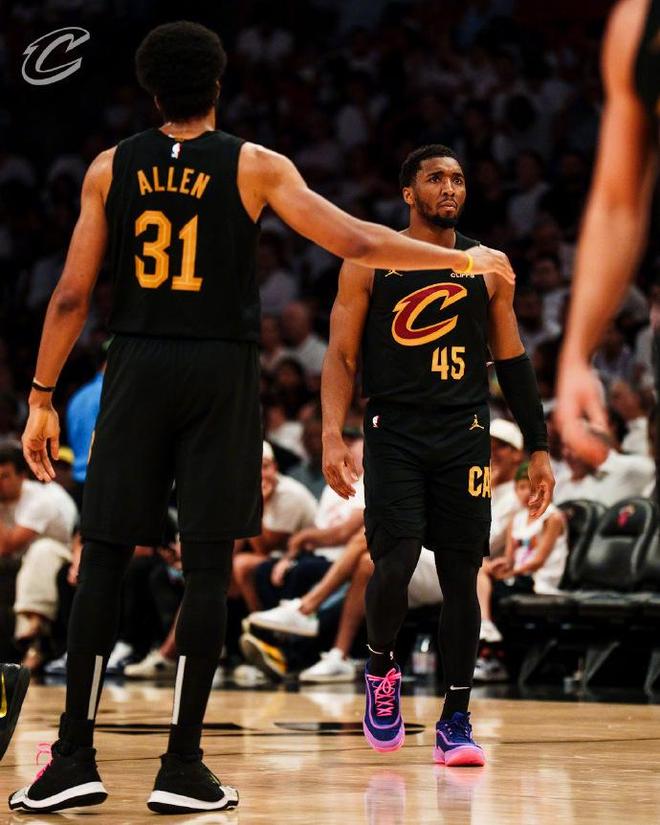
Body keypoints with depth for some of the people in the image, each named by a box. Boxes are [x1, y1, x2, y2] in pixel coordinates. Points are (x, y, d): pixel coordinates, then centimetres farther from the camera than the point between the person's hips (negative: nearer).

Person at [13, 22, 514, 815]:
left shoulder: (111, 168, 5)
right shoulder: (254, 166, -1)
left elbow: (71, 294, 2)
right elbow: (356, 243, -6)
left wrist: (42, 398, 8)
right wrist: (463, 259, 5)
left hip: (136, 370, 2)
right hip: (220, 371, -1)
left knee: (103, 557, 5)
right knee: (207, 566, 2)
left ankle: (75, 757, 0)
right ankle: (183, 767, 1)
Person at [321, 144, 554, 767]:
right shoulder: (369, 263, 3)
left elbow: (512, 363, 13)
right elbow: (341, 357, 0)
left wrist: (538, 449, 9)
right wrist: (332, 436, -13)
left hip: (464, 436, 2)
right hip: (393, 433, -2)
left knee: (461, 576, 1)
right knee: (394, 564, -15)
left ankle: (455, 721, 8)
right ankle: (380, 668, 15)